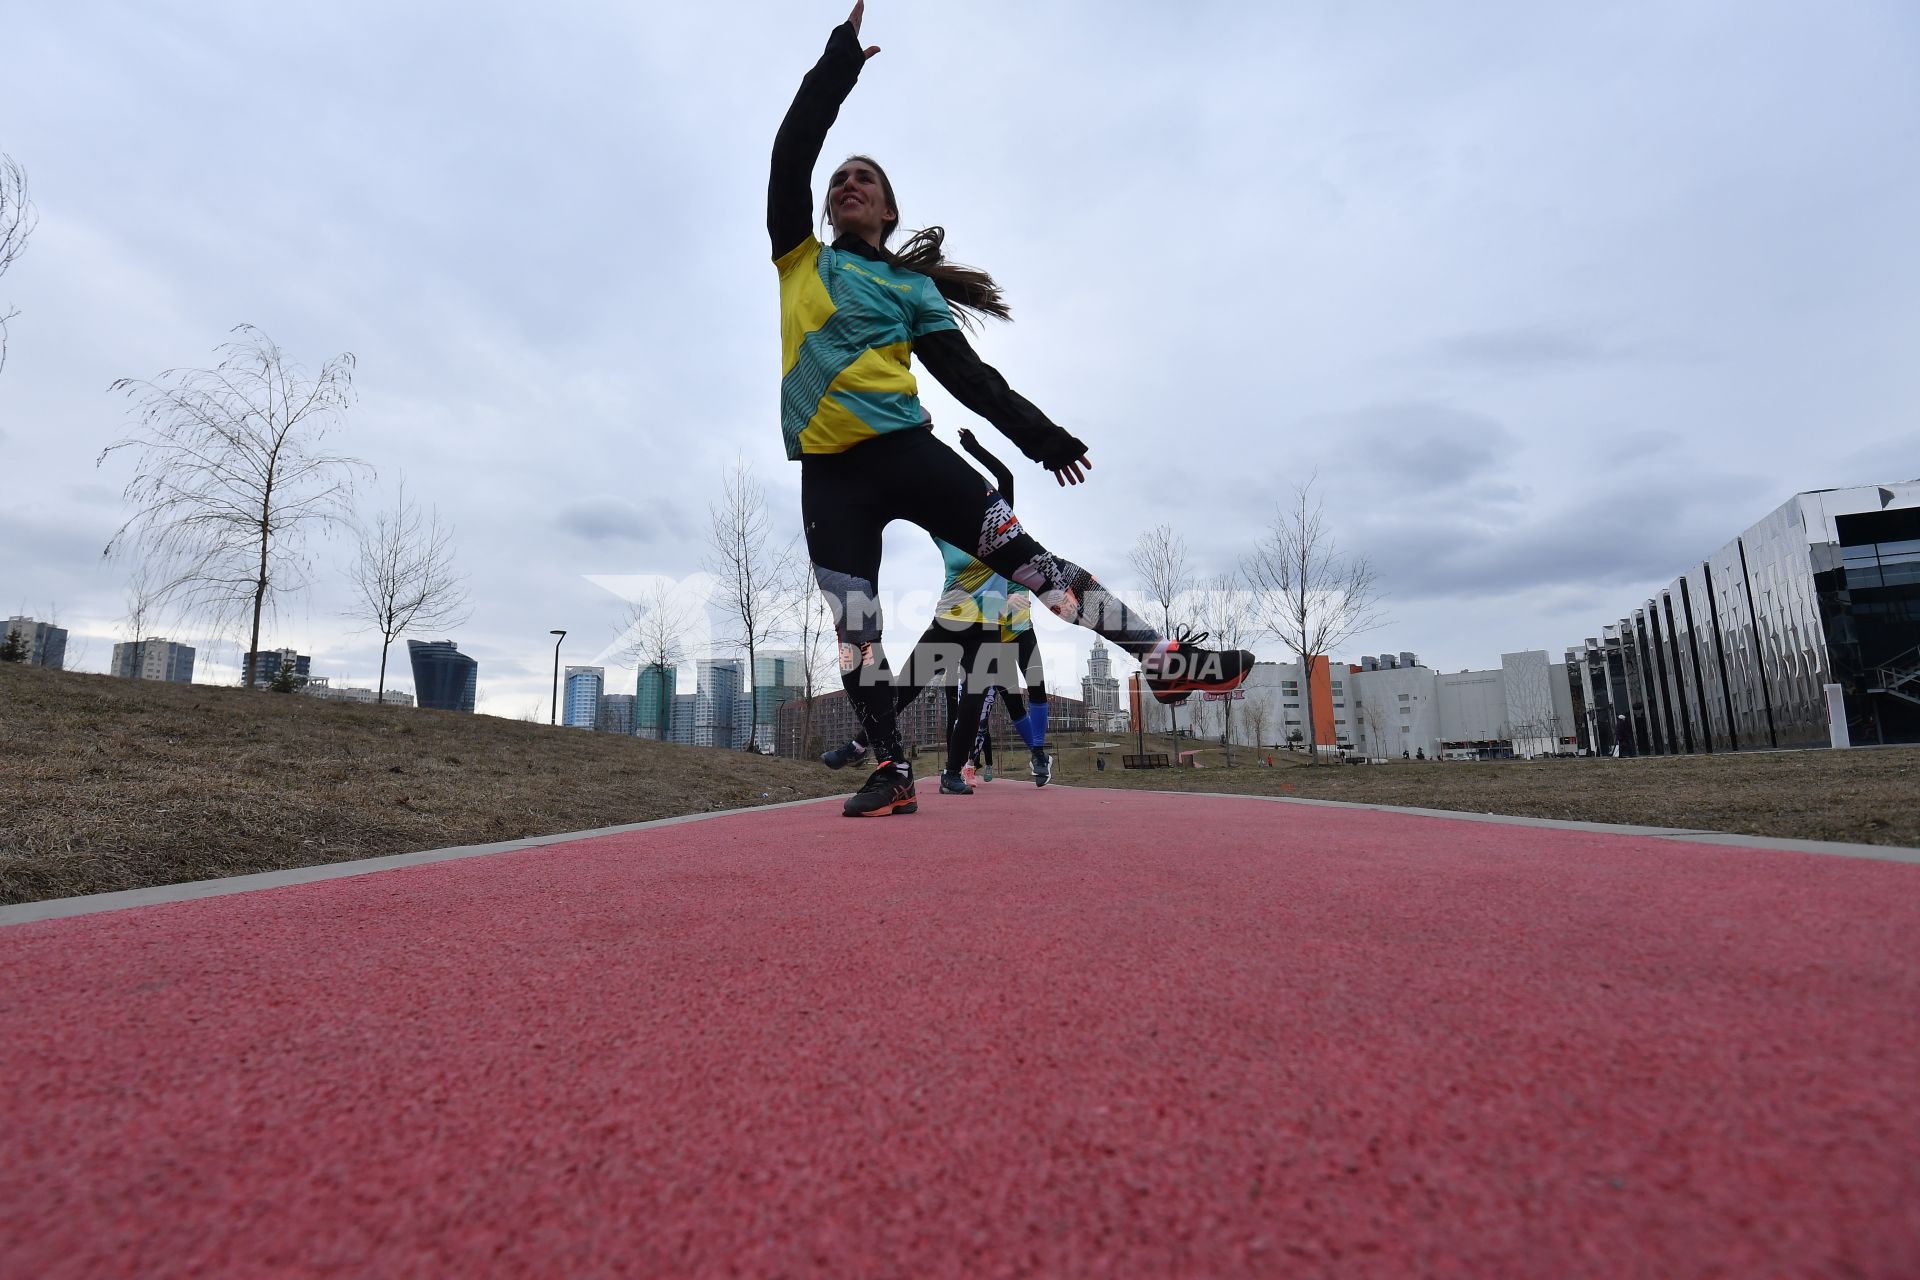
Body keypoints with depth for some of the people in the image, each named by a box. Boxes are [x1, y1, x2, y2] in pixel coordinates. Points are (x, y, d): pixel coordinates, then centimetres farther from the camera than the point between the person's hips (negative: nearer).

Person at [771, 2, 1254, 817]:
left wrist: (1035, 432, -4)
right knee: (852, 626, -3)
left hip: (905, 450, -1)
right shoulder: (799, 258, 18)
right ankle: (891, 771, 7)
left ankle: (1162, 659, -8)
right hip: (828, 472, 2)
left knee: (1027, 559, -10)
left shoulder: (911, 288, 13)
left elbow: (967, 373, 6)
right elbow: (791, 155, 8)